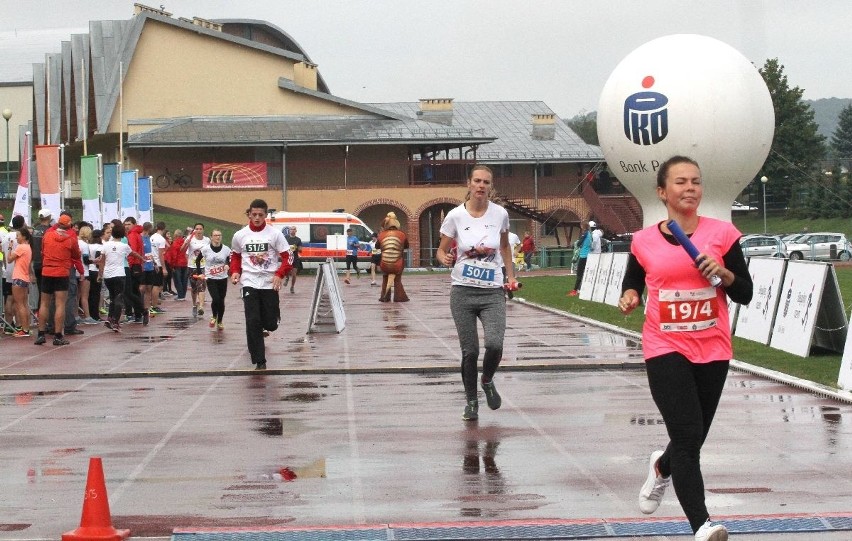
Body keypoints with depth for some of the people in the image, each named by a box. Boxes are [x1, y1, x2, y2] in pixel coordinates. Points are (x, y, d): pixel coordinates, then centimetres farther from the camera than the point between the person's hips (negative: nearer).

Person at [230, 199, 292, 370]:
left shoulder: (275, 234, -4)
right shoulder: (240, 235, 2)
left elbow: (287, 257, -2)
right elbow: (235, 256, 17)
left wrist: (279, 275, -16)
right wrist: (235, 272, 0)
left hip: (269, 283, 0)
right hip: (249, 283, 0)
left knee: (271, 324, 2)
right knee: (253, 322, -9)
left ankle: (261, 329, 39)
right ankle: (259, 360, -3)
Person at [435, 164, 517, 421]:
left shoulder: (500, 214, 1)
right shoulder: (455, 216, -4)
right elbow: (442, 250, 5)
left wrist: (511, 276, 16)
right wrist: (445, 258, -17)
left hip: (493, 293, 1)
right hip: (463, 292, 0)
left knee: (494, 344, -19)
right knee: (470, 351, -1)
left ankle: (487, 381, 13)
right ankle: (471, 401, 20)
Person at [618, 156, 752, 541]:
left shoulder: (722, 233, -4)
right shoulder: (644, 242, -2)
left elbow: (745, 294, 0)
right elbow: (632, 283, 16)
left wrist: (723, 272, -19)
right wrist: (629, 297, -6)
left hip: (712, 351, 2)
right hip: (666, 350, -2)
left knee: (692, 438, 14)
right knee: (687, 436, -17)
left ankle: (662, 468, 50)